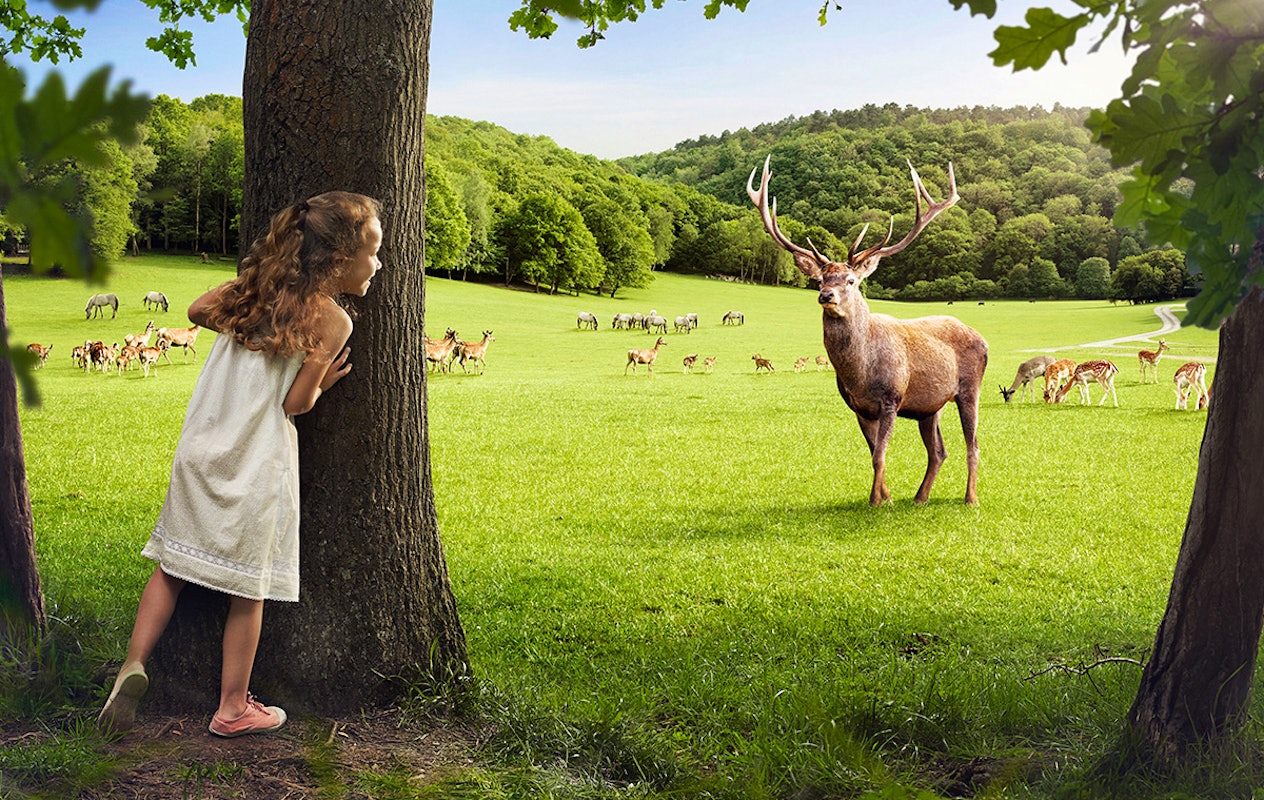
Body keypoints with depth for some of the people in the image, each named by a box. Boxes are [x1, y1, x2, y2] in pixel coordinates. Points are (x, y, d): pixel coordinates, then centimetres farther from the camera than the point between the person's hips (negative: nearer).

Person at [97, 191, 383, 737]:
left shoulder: (258, 285, 3)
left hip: (200, 447, 5)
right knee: (247, 588, 7)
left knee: (174, 564, 18)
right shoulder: (334, 320, -13)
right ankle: (233, 709, 18)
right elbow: (296, 402, -13)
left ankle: (134, 663, 4)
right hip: (255, 465, -5)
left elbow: (198, 310, 16)